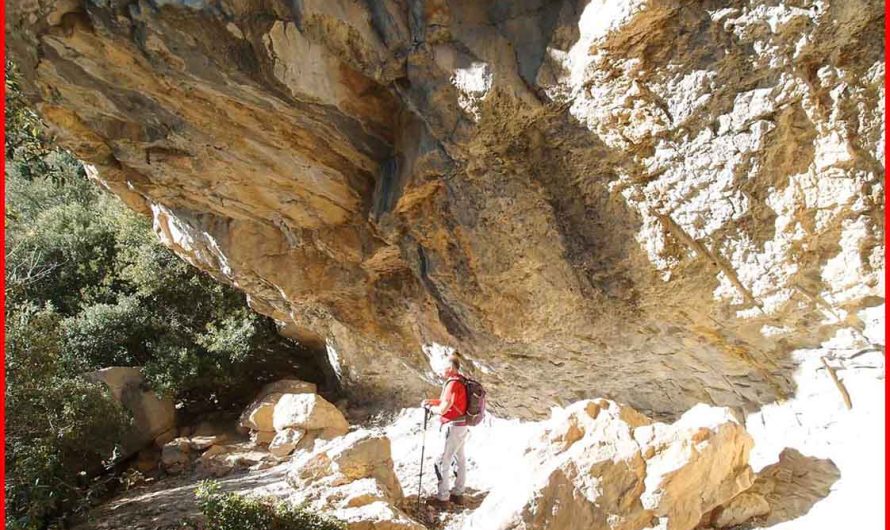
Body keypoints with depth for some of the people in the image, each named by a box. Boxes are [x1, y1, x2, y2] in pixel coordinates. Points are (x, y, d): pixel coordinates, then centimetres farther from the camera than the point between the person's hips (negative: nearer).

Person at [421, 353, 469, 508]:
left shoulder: (453, 383, -22)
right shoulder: (460, 381, 8)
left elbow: (443, 409, -24)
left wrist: (431, 408, -5)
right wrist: (431, 401, 9)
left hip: (454, 427, -10)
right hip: (462, 426, 10)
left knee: (442, 463, -2)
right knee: (460, 459, 16)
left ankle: (442, 498, 4)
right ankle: (458, 494, 27)